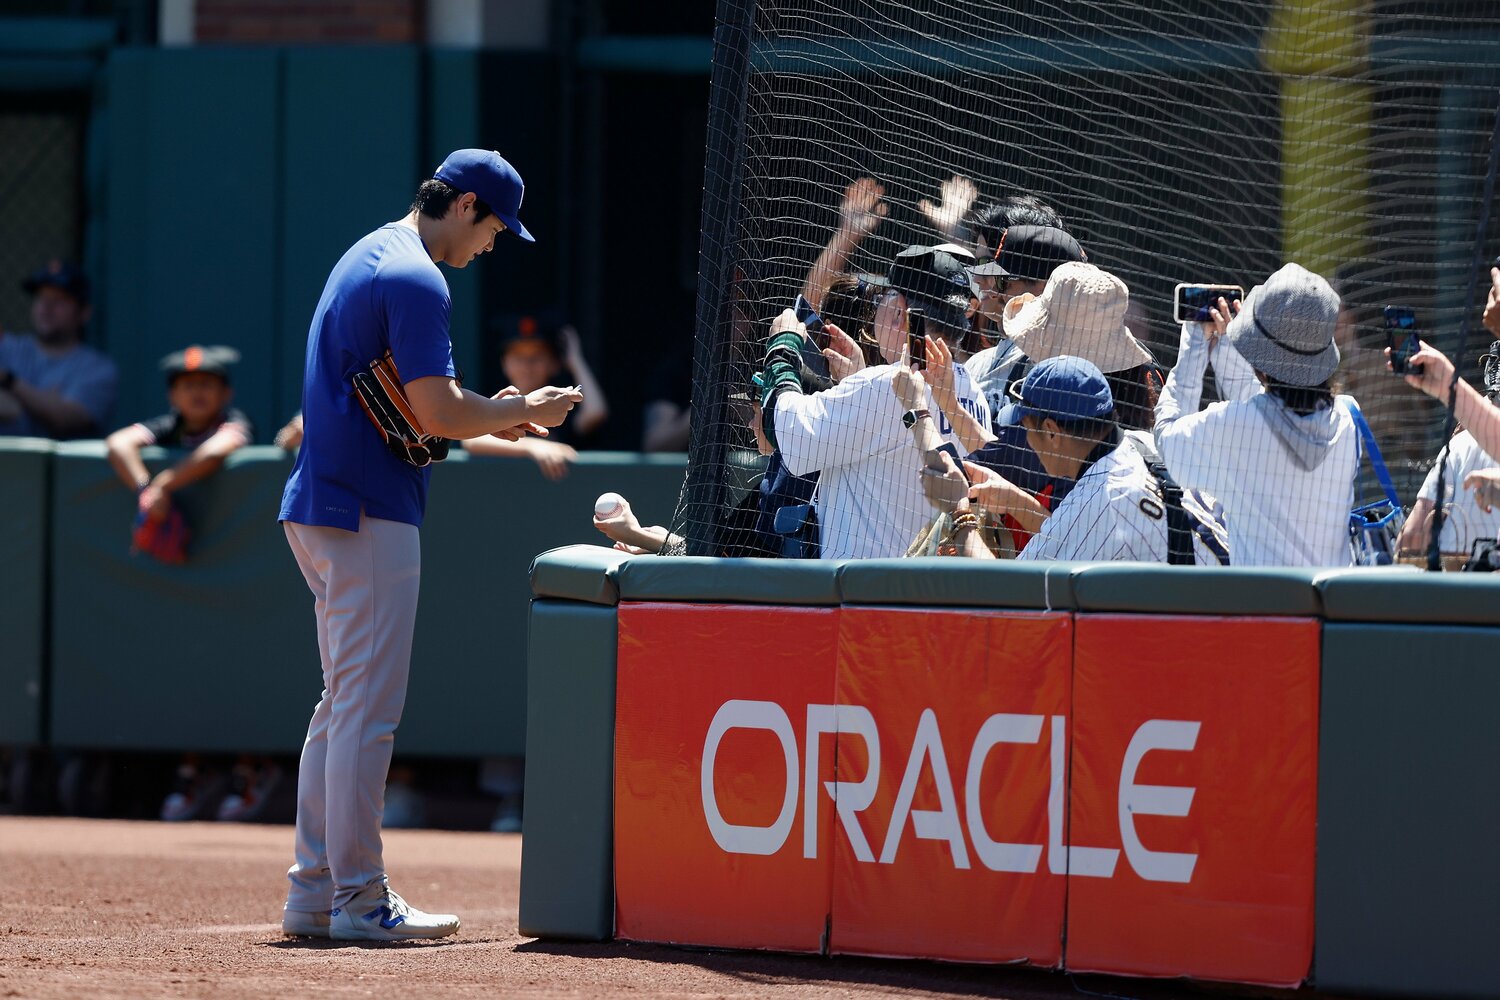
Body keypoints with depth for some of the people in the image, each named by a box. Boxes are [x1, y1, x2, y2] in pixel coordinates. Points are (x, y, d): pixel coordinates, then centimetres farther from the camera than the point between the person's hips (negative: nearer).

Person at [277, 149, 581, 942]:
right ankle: (358, 900, -7)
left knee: (344, 704, 14)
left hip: (320, 510, 10)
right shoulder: (416, 279, -14)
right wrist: (524, 411, -4)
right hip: (370, 515, -10)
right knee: (368, 708, -8)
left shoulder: (366, 259, 18)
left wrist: (487, 416, 15)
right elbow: (435, 413, -19)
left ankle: (313, 893, 15)